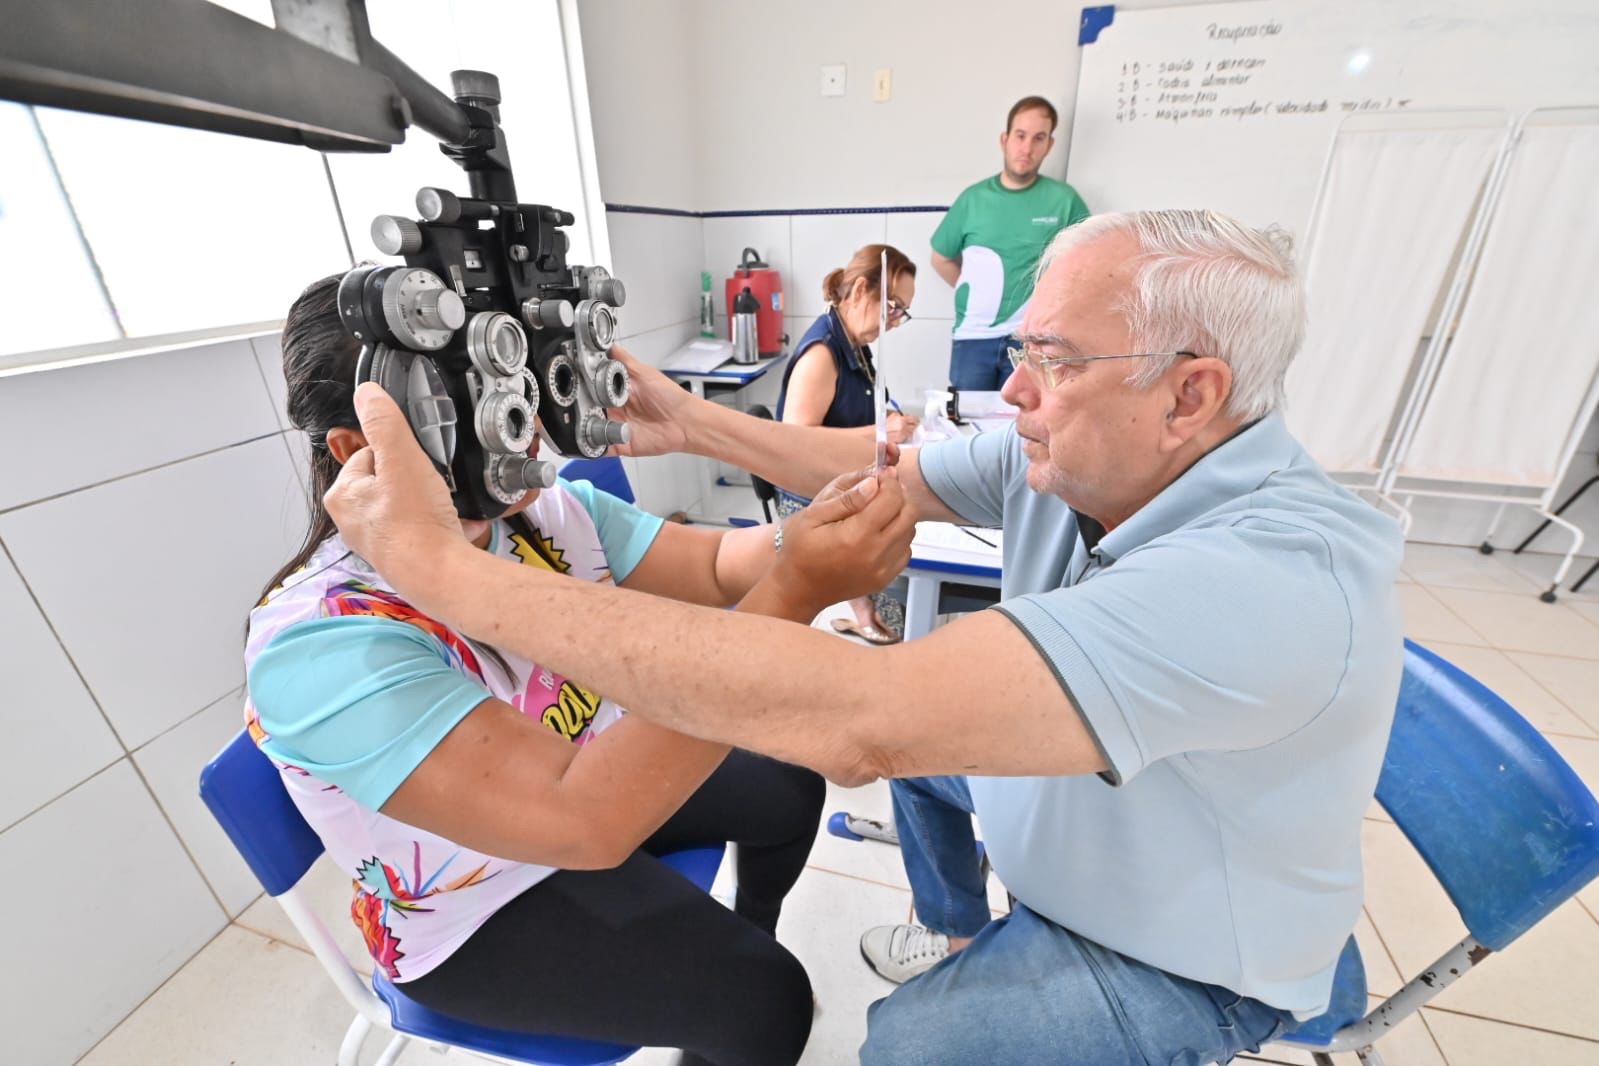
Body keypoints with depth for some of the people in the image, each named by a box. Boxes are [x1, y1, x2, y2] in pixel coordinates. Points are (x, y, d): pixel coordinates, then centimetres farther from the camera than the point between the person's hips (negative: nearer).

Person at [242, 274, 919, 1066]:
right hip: (487, 909, -5)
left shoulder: (551, 509, -15)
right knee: (765, 1000, -13)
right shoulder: (323, 645, -34)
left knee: (791, 784, 13)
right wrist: (793, 593, -48)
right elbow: (586, 817, -43)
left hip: (602, 774, 6)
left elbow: (716, 566, -14)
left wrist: (839, 513, -34)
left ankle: (751, 932, 43)